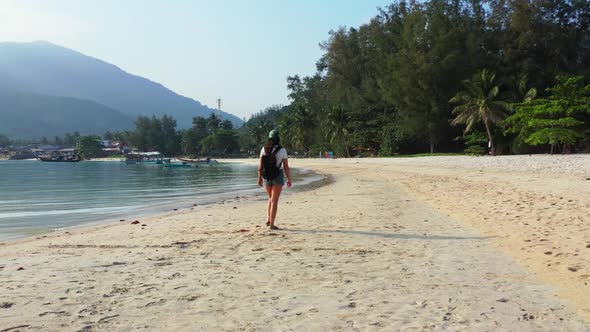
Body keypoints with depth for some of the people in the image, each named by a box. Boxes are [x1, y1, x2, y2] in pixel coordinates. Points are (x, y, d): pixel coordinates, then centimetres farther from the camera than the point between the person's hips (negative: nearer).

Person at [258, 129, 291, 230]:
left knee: (271, 198, 21)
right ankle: (272, 224, -1)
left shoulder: (264, 149, 0)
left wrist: (259, 178, 8)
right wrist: (289, 179, 0)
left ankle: (268, 219, 11)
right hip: (278, 176, -4)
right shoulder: (282, 150, -10)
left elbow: (260, 165, 0)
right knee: (274, 201, 0)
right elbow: (286, 167, -8)